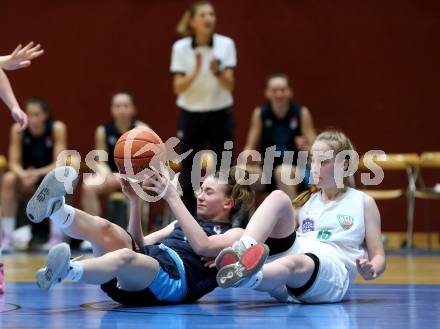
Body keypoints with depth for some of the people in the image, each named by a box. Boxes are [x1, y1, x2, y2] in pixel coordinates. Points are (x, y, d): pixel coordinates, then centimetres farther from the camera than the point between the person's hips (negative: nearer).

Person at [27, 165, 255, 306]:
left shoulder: (234, 235, 15)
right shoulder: (185, 223, 37)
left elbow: (201, 246, -8)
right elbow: (139, 244, 28)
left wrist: (172, 196, -11)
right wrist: (135, 200, 16)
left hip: (173, 277, -7)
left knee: (125, 257, -38)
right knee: (104, 228, -19)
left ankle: (67, 271, -65)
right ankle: (55, 209, -48)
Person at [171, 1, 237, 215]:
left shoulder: (226, 44, -6)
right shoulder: (180, 47, -6)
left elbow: (229, 85, -9)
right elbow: (178, 88, -9)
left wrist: (217, 71, -30)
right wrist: (195, 72, -27)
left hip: (220, 114, 0)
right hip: (190, 115, 0)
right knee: (188, 174, 1)